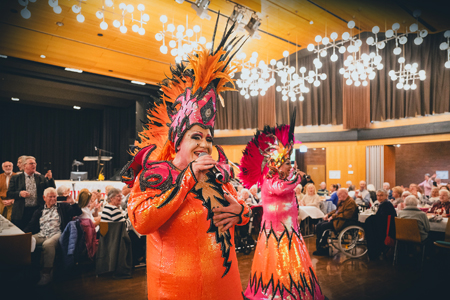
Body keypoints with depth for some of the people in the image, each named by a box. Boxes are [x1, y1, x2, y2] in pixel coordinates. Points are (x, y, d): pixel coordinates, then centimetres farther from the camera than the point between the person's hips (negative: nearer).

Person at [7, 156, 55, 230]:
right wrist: (19, 193, -14)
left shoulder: (41, 178, 10)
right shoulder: (16, 178, 7)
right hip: (21, 212, -1)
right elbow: (9, 194, 4)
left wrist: (50, 179, -9)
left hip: (37, 211, 1)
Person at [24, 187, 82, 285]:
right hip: (41, 235, 4)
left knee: (48, 244, -35)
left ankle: (46, 273, -25)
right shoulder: (39, 211, 24)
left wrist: (72, 202, -10)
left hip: (56, 234, -4)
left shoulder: (63, 207, 16)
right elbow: (31, 225, 18)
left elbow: (78, 212, 5)